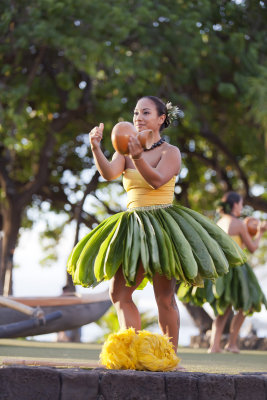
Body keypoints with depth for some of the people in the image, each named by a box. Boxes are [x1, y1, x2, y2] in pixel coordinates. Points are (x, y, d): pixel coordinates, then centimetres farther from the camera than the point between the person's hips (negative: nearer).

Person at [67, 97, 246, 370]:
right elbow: (108, 173, -11)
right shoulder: (125, 152, 9)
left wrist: (138, 156, -37)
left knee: (164, 297, -7)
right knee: (119, 293, 1)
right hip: (133, 225, 5)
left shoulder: (170, 152, -3)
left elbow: (157, 180, -21)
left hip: (162, 223, -5)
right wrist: (96, 148, -29)